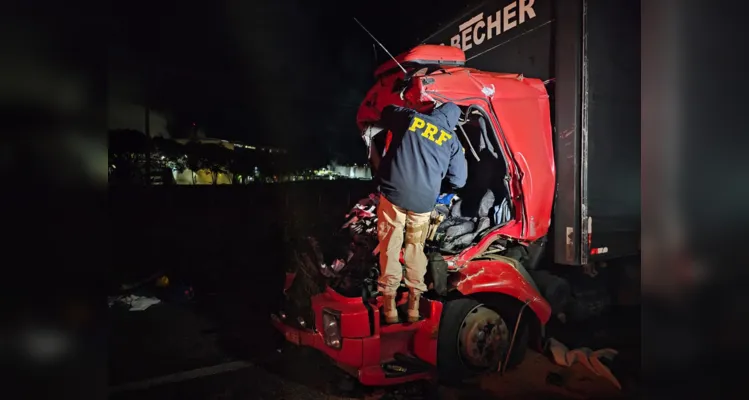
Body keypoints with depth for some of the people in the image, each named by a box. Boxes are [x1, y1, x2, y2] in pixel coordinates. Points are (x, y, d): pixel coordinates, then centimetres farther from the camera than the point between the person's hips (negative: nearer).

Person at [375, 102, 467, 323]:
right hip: (424, 201, 1)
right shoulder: (452, 140, 11)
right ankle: (414, 303, 19)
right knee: (416, 248, 17)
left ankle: (389, 304, 8)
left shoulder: (410, 117, 10)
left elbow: (385, 114, 29)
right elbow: (458, 180, 12)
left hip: (394, 192, -1)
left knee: (390, 247, 7)